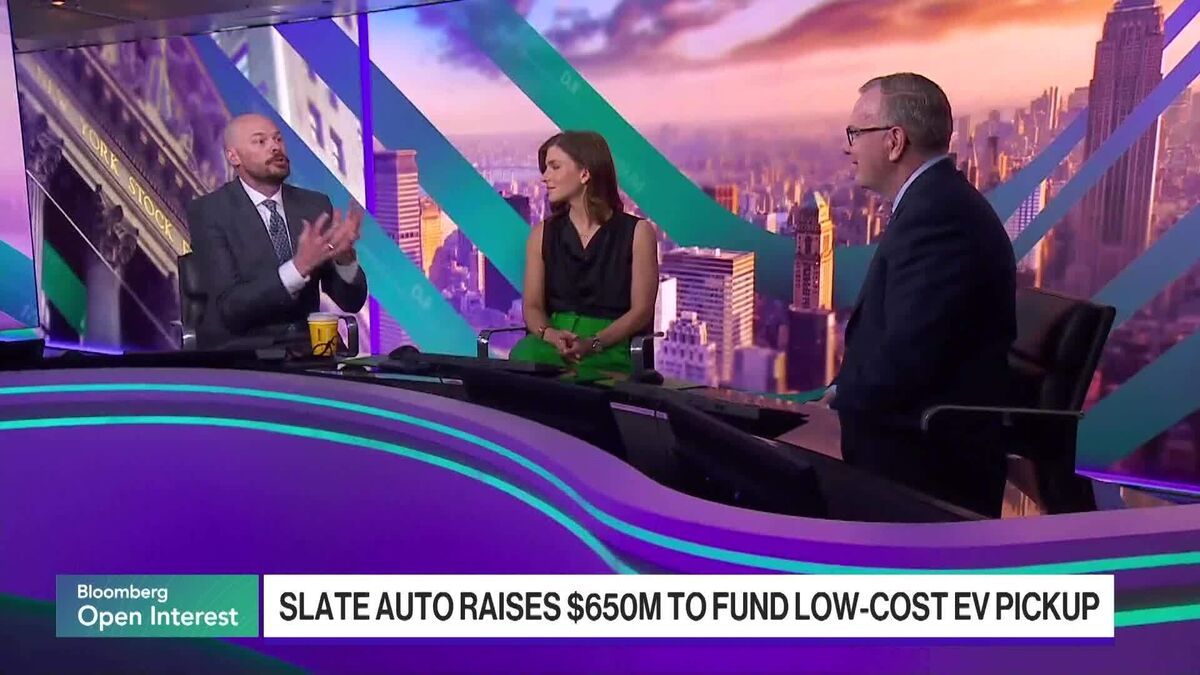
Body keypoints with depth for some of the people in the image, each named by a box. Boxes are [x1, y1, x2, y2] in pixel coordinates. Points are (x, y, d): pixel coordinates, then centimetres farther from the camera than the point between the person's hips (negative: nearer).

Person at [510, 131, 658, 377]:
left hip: (611, 347, -3)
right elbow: (532, 306, 8)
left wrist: (593, 343, -19)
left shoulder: (637, 232, 2)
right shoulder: (543, 234, 13)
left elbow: (641, 310, -4)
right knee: (524, 357, -33)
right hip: (554, 345, 3)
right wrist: (551, 335, -16)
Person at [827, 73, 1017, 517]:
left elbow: (906, 359, -27)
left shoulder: (935, 214, -21)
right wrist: (845, 390, -1)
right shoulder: (936, 201, 11)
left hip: (927, 466, -9)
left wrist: (840, 396, -10)